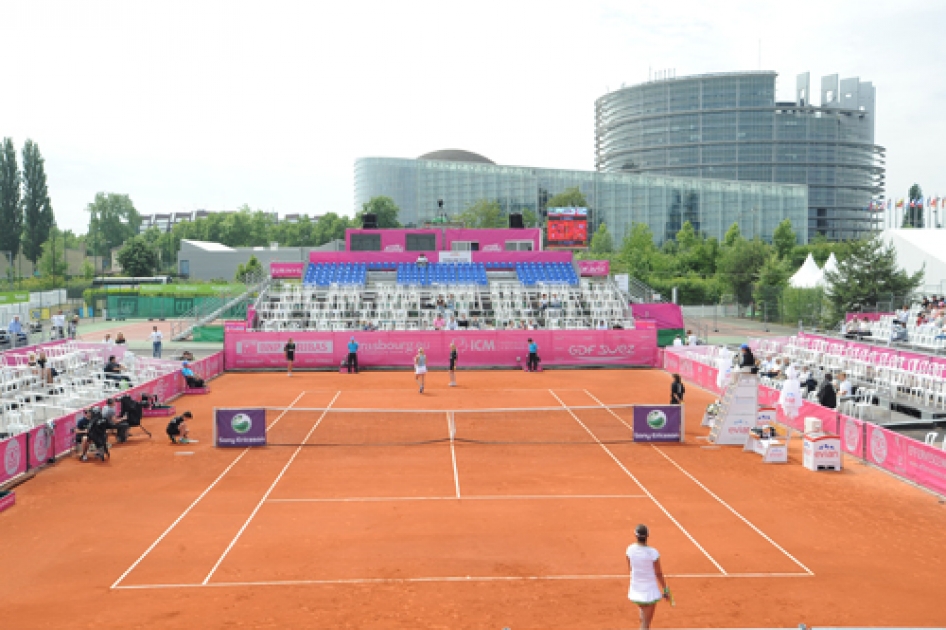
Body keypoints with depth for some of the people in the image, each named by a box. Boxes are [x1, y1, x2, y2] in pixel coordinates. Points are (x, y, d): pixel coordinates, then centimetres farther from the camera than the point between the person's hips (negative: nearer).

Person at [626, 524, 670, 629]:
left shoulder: (630, 550, -11)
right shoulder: (653, 553, -22)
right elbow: (659, 574, -11)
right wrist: (665, 589, 3)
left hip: (636, 590, 4)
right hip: (650, 591, -4)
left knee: (643, 613, 31)